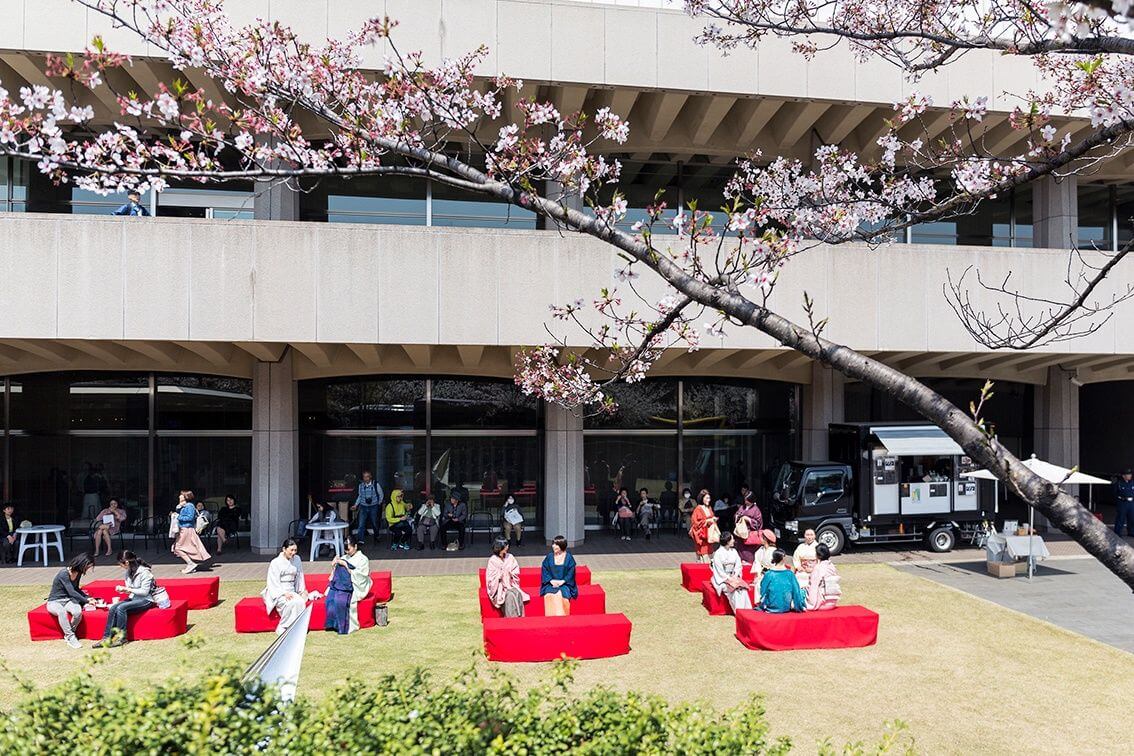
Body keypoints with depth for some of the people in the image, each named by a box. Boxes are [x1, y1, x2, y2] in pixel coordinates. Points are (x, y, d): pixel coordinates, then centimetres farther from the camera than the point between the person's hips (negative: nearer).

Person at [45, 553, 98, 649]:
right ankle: (70, 637, -32)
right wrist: (86, 601, -16)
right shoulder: (64, 573, -20)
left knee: (78, 612, -30)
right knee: (62, 611, -42)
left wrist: (88, 598, 10)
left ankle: (68, 634, -7)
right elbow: (71, 592, -22)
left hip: (68, 600, 6)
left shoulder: (78, 573, 4)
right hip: (54, 602, -6)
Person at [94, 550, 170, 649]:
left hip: (146, 600, -8)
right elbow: (130, 590, 17)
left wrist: (127, 589, -19)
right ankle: (106, 637, -16)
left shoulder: (144, 572, -16)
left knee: (121, 608, -27)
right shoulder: (129, 572, 8)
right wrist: (122, 590, -4)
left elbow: (144, 591, -18)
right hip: (134, 597, 8)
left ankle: (121, 637, -18)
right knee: (113, 608, -16)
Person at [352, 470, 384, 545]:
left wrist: (378, 503, 8)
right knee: (361, 524, -11)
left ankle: (376, 537, 35)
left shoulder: (375, 484, -8)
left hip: (373, 507, -1)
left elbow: (381, 494, 6)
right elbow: (359, 496, 13)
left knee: (375, 523, 11)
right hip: (363, 507, 2)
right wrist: (356, 505, 6)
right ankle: (361, 540, -9)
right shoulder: (361, 485, 0)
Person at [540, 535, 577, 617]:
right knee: (550, 596, -31)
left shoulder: (569, 558, 4)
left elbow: (571, 573, 0)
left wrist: (562, 581, -13)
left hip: (564, 583, -1)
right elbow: (544, 571, 5)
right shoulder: (549, 557, 9)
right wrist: (551, 581, -10)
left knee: (561, 595, -34)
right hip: (551, 584, 1)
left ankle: (561, 616, -29)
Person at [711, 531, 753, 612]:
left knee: (743, 588, -23)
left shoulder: (734, 551, 9)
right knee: (734, 589, -29)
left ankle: (746, 610, -24)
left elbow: (738, 566, 8)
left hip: (733, 577, 5)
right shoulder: (718, 553, -10)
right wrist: (729, 578, -19)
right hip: (722, 578, -5)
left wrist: (735, 576, -9)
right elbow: (720, 571, -12)